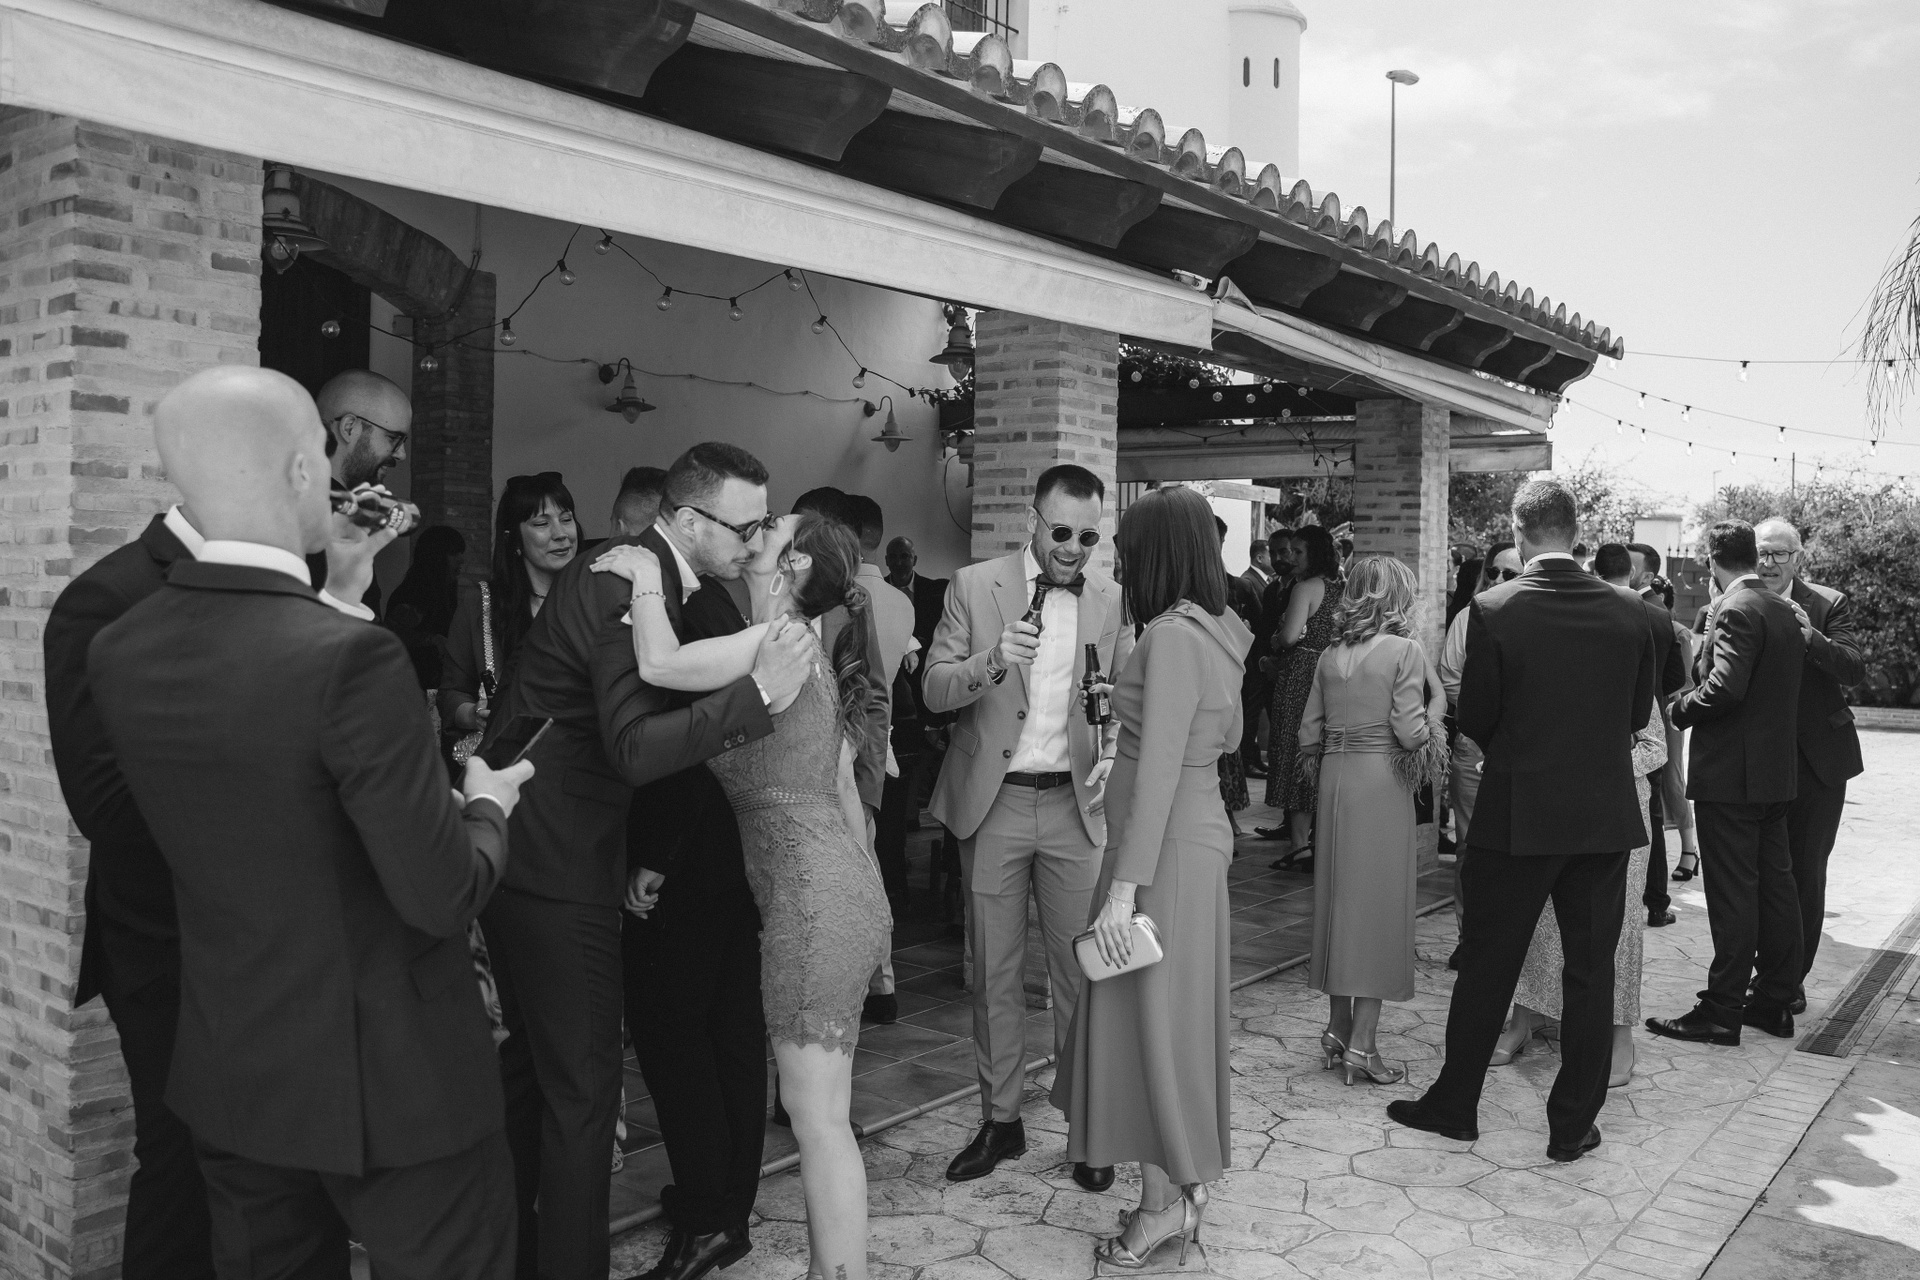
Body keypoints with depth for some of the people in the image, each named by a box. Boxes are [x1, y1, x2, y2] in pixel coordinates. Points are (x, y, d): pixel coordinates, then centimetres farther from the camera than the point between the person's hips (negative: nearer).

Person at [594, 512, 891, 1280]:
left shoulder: (780, 639, -11)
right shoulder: (804, 647, 17)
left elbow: (659, 665, -24)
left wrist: (646, 576, -7)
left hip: (814, 901, -10)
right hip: (837, 892, 10)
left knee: (818, 1117, -2)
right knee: (820, 1112, 16)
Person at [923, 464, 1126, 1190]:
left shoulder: (1111, 600, 4)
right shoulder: (975, 586, -1)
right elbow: (934, 690, -4)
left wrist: (1111, 756, -5)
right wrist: (992, 660, -23)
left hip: (1074, 805, 1)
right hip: (993, 802, 0)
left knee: (1081, 970, 2)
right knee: (994, 972, 9)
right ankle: (1000, 1120, 23)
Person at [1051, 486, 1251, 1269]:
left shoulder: (1172, 634, -20)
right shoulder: (1215, 631, 7)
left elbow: (1158, 771, -24)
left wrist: (1123, 887, -23)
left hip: (1166, 847, -9)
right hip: (1198, 831, 9)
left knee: (1148, 1011, 2)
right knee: (1171, 1011, 17)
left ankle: (1165, 1201, 15)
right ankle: (1183, 1180, 29)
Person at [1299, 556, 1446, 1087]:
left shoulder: (1331, 655, 8)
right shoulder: (1405, 650, -7)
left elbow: (1309, 733, 6)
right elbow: (1410, 732, -13)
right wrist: (1436, 700, 4)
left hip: (1335, 780, 5)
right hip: (1383, 783, -5)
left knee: (1339, 900, 14)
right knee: (1381, 904, 1)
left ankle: (1337, 1028, 20)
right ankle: (1361, 1043, 2)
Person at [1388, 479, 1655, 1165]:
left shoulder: (1492, 611, -13)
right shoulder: (1629, 613, -3)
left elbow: (1474, 718, -8)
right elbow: (1638, 714, 5)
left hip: (1516, 816, -2)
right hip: (1606, 816, 3)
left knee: (1486, 967, 10)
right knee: (1591, 973, 12)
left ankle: (1455, 1104, 23)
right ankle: (1573, 1124, 21)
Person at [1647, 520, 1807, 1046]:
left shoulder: (1735, 611, -16)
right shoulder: (1784, 610, 11)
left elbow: (1725, 686, -26)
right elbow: (1786, 685, 16)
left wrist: (1683, 707, -10)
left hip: (1730, 773, -9)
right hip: (1777, 770, 9)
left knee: (1733, 894, -4)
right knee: (1775, 884, 13)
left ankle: (1722, 1010, 2)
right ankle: (1776, 999, 23)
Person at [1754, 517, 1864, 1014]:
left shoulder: (1829, 605, -4)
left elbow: (1855, 670, -16)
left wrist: (1811, 637, -32)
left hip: (1817, 762, 0)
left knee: (1807, 874, 8)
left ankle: (1794, 977, 21)